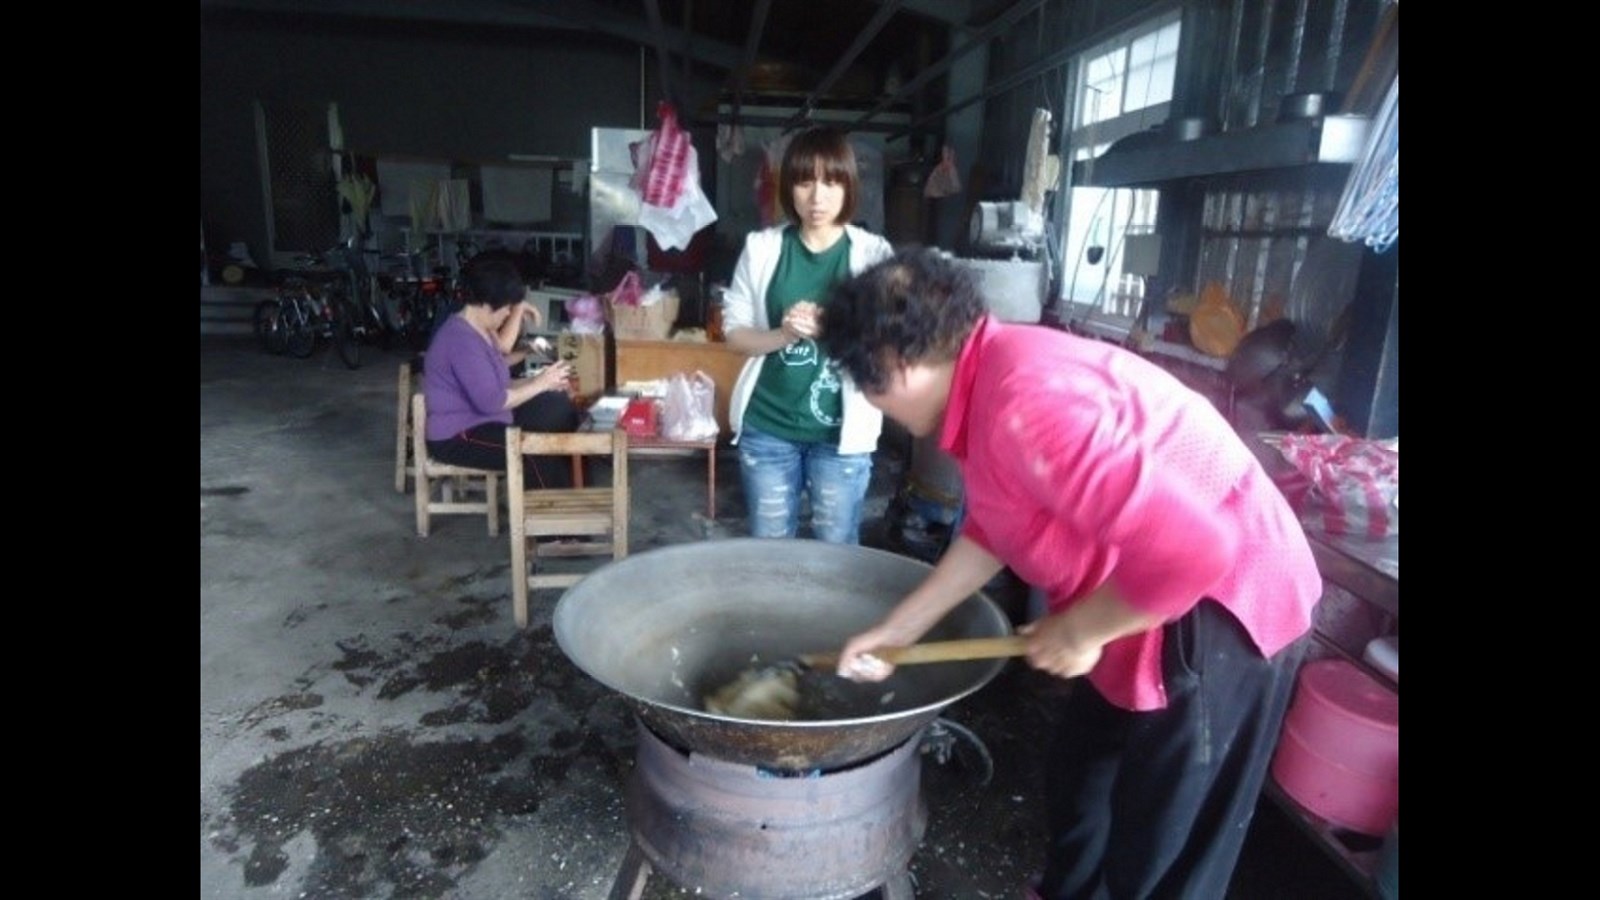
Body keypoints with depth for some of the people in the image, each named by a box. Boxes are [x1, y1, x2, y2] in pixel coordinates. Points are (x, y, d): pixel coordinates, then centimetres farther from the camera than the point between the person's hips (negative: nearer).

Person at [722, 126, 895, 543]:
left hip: (841, 431, -1)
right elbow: (734, 331, 2)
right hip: (767, 425, 2)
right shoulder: (762, 247, 0)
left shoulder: (873, 253, -4)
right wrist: (783, 335, -18)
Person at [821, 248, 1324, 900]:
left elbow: (1188, 549, -36)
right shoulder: (987, 376, 1)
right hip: (1153, 590, 10)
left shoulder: (1026, 402, -32)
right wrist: (901, 626, 10)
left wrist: (1077, 631, -19)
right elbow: (993, 527, 10)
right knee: (1080, 773, 28)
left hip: (1217, 608, -10)